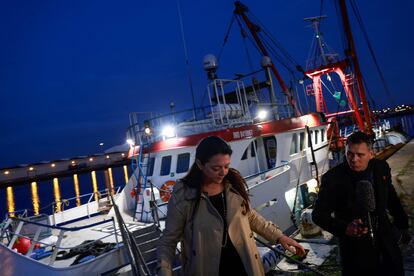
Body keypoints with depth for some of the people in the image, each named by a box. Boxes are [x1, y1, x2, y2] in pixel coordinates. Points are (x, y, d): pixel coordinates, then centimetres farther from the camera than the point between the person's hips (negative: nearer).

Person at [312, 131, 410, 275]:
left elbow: (391, 198, 12)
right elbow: (318, 214, -17)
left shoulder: (381, 168, -6)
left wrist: (402, 224, 19)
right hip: (355, 248, -4)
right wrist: (345, 228, -31)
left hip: (386, 242, 4)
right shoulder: (332, 178, -20)